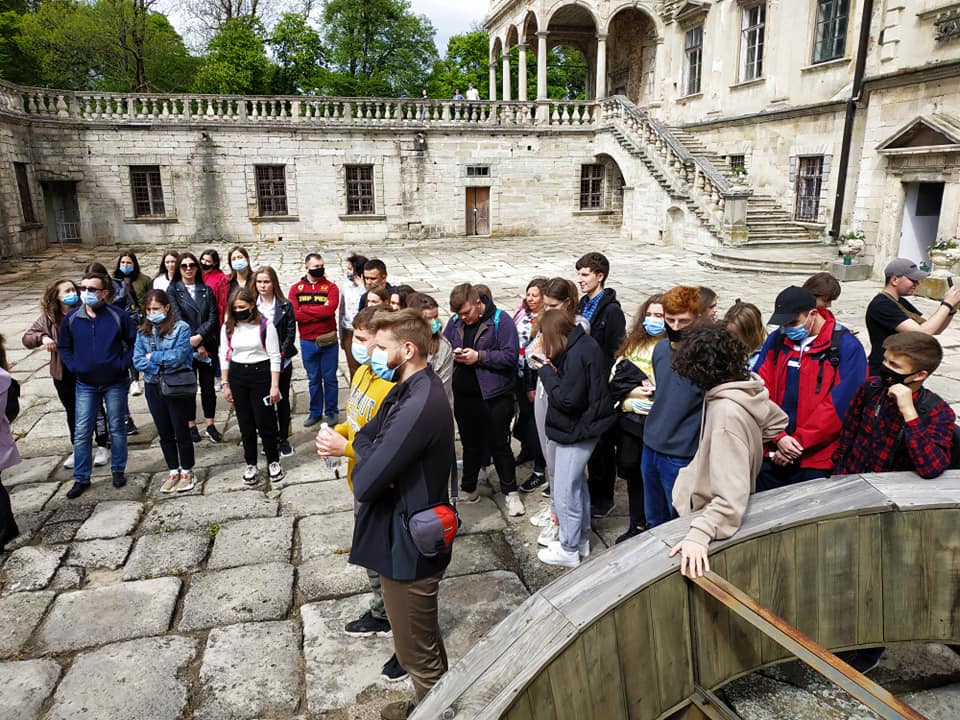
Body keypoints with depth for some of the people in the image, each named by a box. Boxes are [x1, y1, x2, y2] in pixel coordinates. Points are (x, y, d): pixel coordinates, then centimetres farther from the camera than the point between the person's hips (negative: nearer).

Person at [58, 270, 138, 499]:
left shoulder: (118, 316, -9)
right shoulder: (72, 318, -1)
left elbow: (134, 342, 0)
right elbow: (63, 347, 13)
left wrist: (123, 363, -10)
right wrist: (73, 366, 0)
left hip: (115, 383, -2)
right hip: (85, 385, 2)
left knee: (117, 428, 10)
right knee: (82, 432, 3)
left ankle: (118, 470, 25)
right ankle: (81, 478, 15)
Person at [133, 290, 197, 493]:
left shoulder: (181, 328, -9)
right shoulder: (143, 332, 5)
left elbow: (179, 355, -20)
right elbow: (138, 361, -3)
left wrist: (153, 357, -10)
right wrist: (164, 364, -16)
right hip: (154, 388, 5)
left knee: (181, 432, 5)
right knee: (164, 433, 14)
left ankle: (187, 473, 20)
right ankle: (173, 472, 27)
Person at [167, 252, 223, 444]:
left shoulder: (206, 290, 9)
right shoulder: (173, 290, 2)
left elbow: (213, 318, 0)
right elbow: (178, 318, -8)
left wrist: (199, 337, -18)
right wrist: (196, 347, -14)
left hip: (207, 345, 2)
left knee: (208, 386, 5)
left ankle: (211, 426, 13)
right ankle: (191, 426, 16)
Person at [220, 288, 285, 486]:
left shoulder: (265, 325, -8)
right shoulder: (228, 328, 3)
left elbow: (274, 357, -7)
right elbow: (224, 356, 8)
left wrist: (274, 385, -10)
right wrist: (225, 384, 5)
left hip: (261, 374, -4)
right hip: (237, 375, 4)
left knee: (265, 421, 0)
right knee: (245, 423, 9)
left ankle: (274, 462, 17)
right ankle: (251, 465, 21)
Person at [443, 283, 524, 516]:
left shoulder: (500, 321, -12)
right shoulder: (455, 322, 4)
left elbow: (510, 355, -17)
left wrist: (479, 356, -21)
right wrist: (452, 355, -9)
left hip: (494, 396, -5)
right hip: (463, 394, 5)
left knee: (498, 444, 5)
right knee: (470, 444, 19)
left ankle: (511, 492, 20)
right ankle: (468, 490, 34)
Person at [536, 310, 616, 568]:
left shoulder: (576, 354, -23)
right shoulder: (583, 344, 6)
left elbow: (567, 399, -25)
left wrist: (547, 372, -15)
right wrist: (553, 370, -3)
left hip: (576, 430, -10)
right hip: (582, 426, 10)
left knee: (564, 490, 2)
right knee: (577, 484, 21)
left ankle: (568, 550, 16)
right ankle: (581, 540, 35)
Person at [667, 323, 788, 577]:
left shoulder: (727, 412, -34)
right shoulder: (748, 388, -9)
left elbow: (731, 494, -38)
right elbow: (778, 421, 13)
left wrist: (699, 534, -44)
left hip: (714, 517, -8)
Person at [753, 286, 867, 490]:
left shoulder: (847, 348, -6)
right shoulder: (776, 341, 5)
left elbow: (839, 404, -13)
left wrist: (799, 442, -14)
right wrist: (779, 437, -12)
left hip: (816, 461, -3)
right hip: (771, 455, 4)